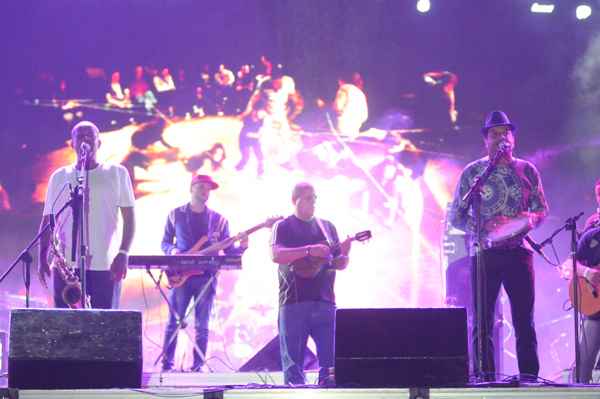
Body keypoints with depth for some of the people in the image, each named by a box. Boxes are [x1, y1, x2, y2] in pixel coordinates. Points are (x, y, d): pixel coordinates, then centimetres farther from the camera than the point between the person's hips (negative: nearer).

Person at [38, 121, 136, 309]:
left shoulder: (117, 173, 7)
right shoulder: (59, 176, 12)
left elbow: (129, 218, 4)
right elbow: (48, 220, 12)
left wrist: (123, 254, -9)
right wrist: (42, 257, 1)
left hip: (105, 265, -1)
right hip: (66, 265, 2)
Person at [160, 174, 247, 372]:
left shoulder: (219, 220, 9)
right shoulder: (175, 215, 8)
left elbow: (228, 251, 8)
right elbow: (165, 242, 12)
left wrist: (241, 248, -11)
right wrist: (172, 250, -9)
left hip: (206, 276, 1)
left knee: (202, 326, 0)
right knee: (173, 322, -4)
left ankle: (198, 366, 4)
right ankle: (167, 365, 0)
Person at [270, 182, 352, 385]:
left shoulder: (327, 227, 18)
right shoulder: (283, 226, 5)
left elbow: (339, 264, 17)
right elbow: (276, 255, -13)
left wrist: (344, 253, -6)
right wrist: (309, 251, -22)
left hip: (324, 301, 4)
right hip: (294, 300, -4)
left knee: (331, 357, -1)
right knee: (293, 358, -3)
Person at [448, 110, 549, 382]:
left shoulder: (527, 170, 10)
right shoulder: (472, 172, 5)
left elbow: (542, 209, 14)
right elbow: (455, 216, 5)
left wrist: (531, 219, -9)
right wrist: (483, 227, -11)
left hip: (518, 250, 1)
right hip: (484, 251, -1)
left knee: (524, 317, -1)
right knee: (483, 318, -1)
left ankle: (529, 374, 3)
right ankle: (484, 376, 2)